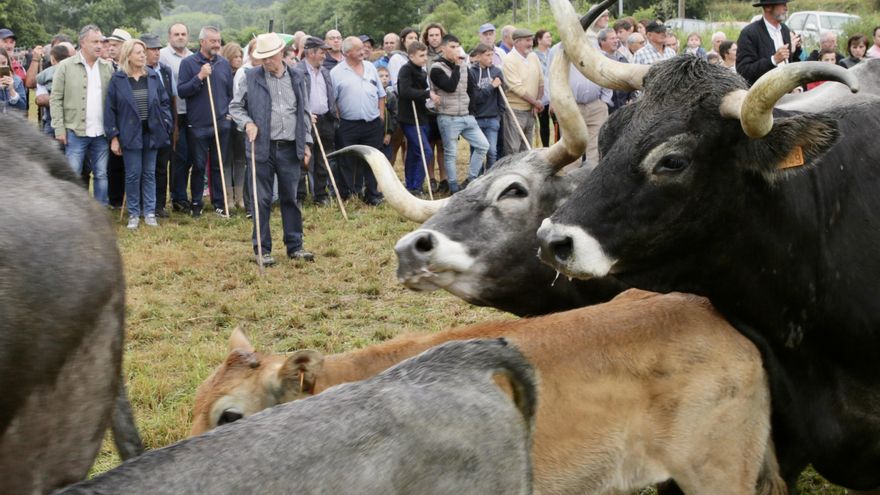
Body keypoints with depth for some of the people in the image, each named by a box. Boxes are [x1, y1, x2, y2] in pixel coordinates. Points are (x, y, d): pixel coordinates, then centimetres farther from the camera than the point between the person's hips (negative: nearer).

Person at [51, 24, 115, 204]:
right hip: (75, 132, -3)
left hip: (101, 133, 3)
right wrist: (59, 129, -8)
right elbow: (56, 100, -3)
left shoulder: (107, 67, 7)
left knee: (101, 175, 8)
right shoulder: (66, 66, -2)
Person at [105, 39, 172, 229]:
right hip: (130, 133, -3)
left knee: (149, 174, 8)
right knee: (133, 174, 1)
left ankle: (149, 212, 14)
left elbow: (164, 102, 9)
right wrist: (113, 137, -7)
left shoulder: (153, 76, 4)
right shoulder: (118, 79, -5)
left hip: (151, 132, 3)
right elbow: (110, 109, -4)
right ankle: (133, 214, 10)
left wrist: (165, 125, 0)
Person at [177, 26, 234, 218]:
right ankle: (196, 205, 12)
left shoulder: (224, 64, 8)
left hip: (221, 124, 3)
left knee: (219, 165, 8)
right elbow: (181, 91, -9)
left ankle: (219, 203, 16)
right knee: (198, 167, 3)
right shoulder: (189, 63, -4)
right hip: (198, 125, -3)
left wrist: (229, 112, 10)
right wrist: (199, 77, -19)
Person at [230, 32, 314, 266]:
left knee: (290, 198, 9)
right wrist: (247, 123, -11)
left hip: (290, 148, 2)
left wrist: (306, 143, 9)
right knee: (262, 200, 2)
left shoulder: (297, 78, 9)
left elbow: (303, 113, 14)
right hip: (263, 148, -2)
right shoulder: (251, 78, 0)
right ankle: (262, 249, 9)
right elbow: (235, 107, 7)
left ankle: (295, 246, 18)